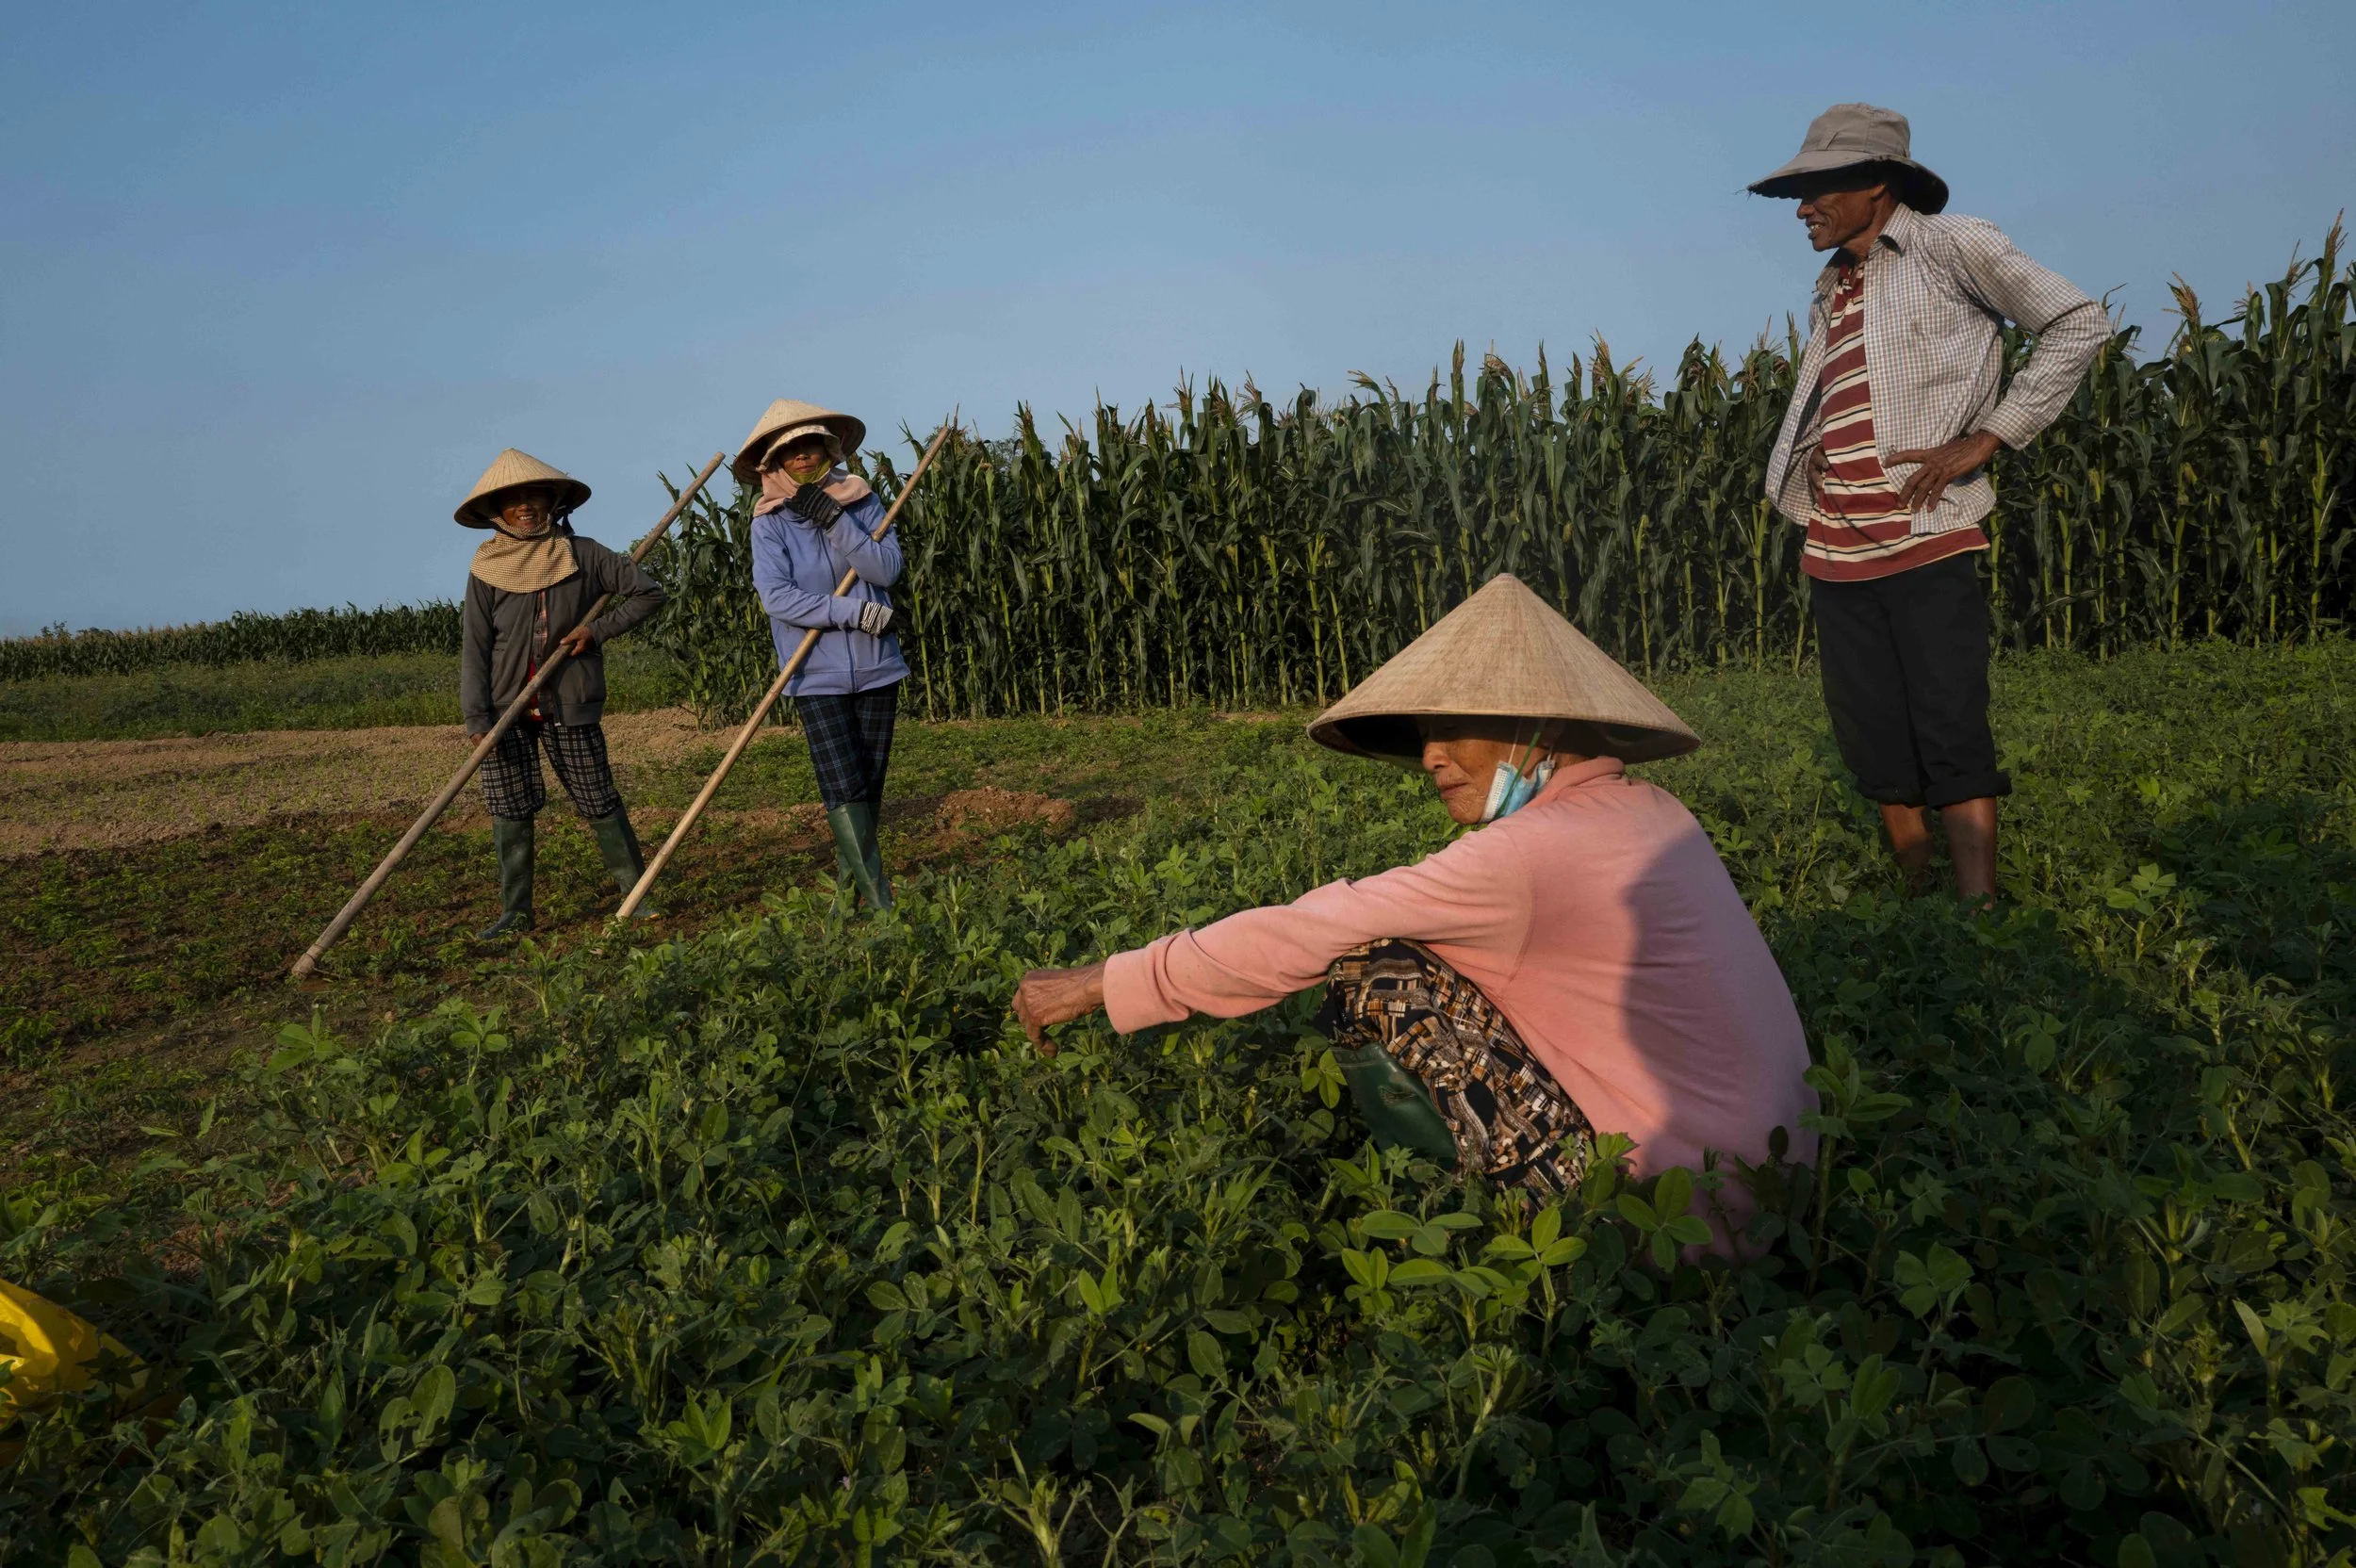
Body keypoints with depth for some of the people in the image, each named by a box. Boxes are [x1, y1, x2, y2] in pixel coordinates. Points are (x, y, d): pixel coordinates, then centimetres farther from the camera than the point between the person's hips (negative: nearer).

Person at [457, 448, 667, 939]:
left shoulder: (582, 555, -1)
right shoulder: (486, 568, 0)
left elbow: (648, 593, 3)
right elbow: (475, 649, -2)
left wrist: (598, 629, -8)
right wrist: (477, 717, -10)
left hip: (570, 705, -1)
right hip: (507, 707, 1)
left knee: (598, 802, 3)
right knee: (509, 809, 2)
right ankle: (516, 912, 11)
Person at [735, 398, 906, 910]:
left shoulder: (862, 501, 3)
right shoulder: (770, 523, -4)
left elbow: (886, 568, -11)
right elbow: (776, 595, -15)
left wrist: (833, 518, -19)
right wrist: (853, 611, -20)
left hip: (876, 666, 3)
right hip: (817, 675, -3)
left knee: (871, 785, 9)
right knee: (844, 788, -12)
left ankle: (847, 879, 26)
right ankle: (878, 899, -9)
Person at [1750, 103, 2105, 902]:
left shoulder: (1949, 246, 0)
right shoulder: (1829, 295, 18)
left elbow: (2079, 322, -2)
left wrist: (1987, 437, -9)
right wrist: (1801, 468, 6)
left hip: (1927, 545, -6)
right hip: (1837, 557, 6)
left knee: (1953, 743, -9)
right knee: (1878, 749, 7)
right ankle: (1916, 910, 19)